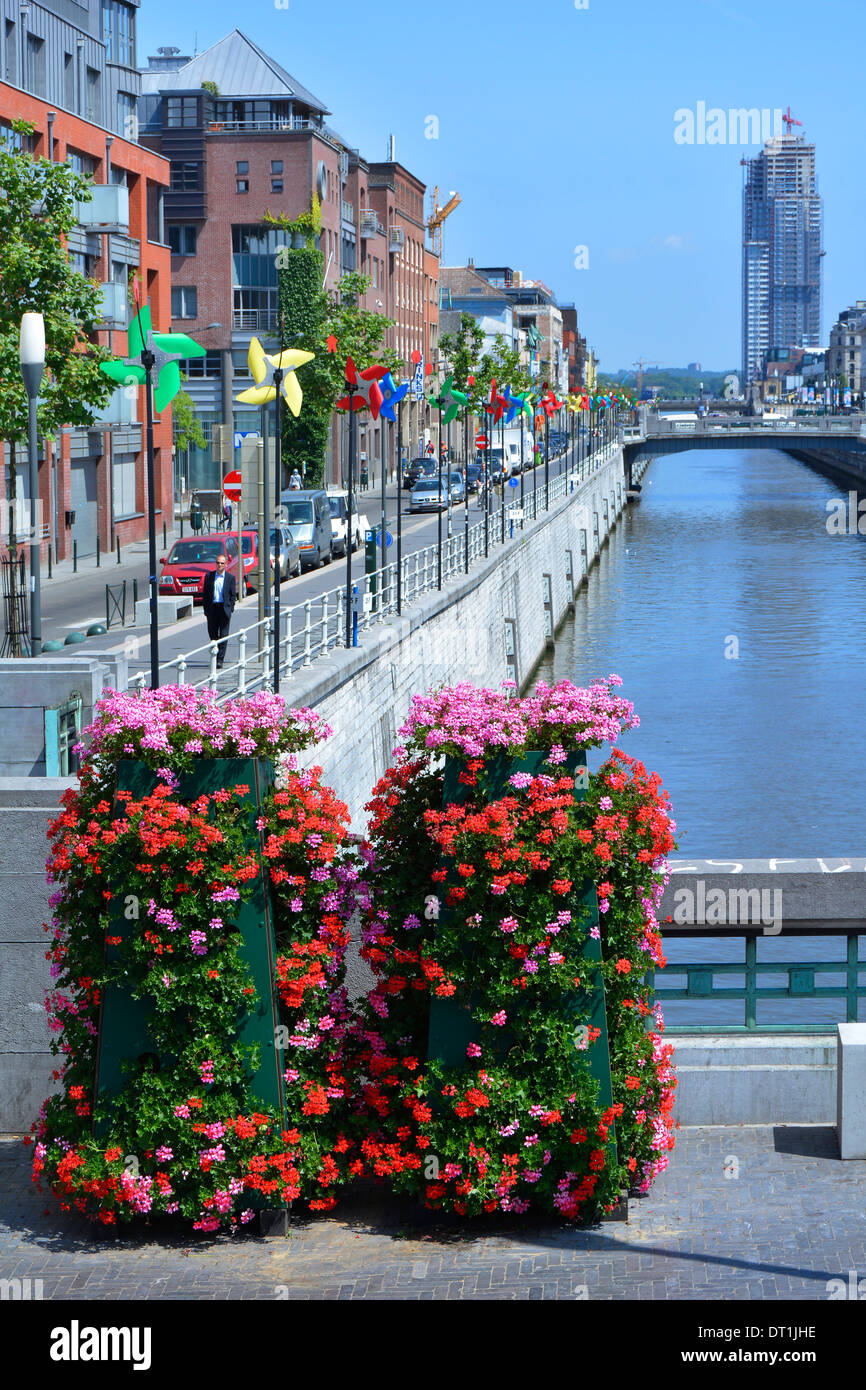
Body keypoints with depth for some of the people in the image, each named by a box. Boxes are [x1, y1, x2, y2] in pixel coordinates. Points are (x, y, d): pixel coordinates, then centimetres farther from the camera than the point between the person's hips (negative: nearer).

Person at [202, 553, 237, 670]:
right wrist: (206, 608, 1)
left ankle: (220, 659, -4)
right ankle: (216, 655, 26)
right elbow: (204, 593, 8)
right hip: (212, 608, 2)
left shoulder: (230, 577, 3)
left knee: (223, 635, -5)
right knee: (212, 633, 7)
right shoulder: (209, 576, 7)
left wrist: (230, 609, -4)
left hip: (224, 608, -2)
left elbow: (233, 595, 5)